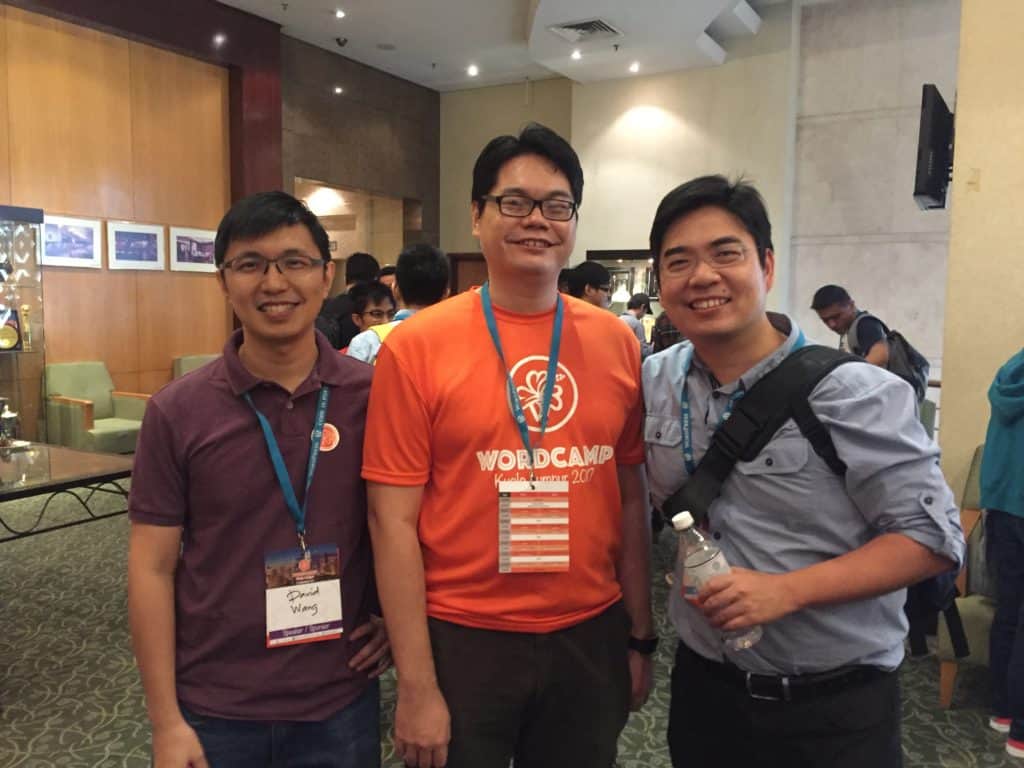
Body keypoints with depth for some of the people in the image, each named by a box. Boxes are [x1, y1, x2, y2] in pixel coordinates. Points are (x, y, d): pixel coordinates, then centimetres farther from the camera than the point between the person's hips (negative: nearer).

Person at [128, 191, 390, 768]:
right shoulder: (177, 411, -8)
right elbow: (153, 567, -5)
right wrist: (166, 722, -5)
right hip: (212, 708, 0)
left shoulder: (374, 396, -8)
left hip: (342, 702, 1)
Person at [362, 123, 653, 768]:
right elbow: (393, 520, -10)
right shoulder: (417, 346, -11)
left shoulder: (616, 342, -1)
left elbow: (631, 498, 6)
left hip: (591, 635, 3)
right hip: (463, 638, -3)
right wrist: (417, 686, -10)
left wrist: (641, 635, 8)